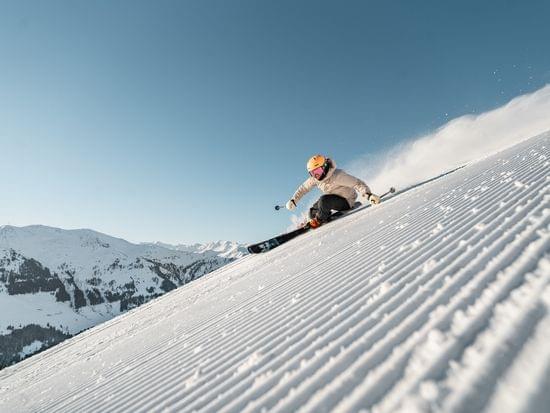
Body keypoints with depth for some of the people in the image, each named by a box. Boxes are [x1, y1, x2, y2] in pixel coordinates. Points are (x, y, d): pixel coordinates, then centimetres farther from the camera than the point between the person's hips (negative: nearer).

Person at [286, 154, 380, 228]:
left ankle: (319, 220, -8)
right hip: (332, 199, 7)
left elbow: (357, 183, -32)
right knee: (313, 211, -4)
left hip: (346, 201, -7)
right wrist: (293, 200, -4)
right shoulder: (315, 178, -10)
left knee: (323, 200, -32)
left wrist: (368, 194, -48)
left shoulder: (338, 175, -30)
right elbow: (303, 188, 4)